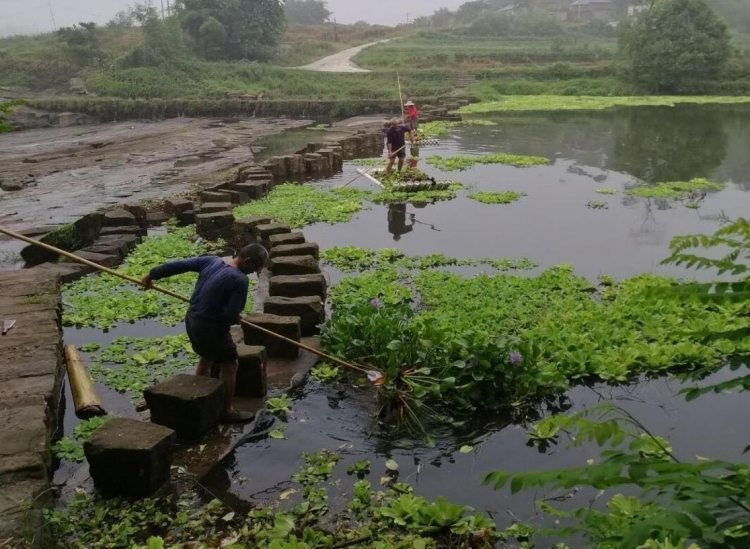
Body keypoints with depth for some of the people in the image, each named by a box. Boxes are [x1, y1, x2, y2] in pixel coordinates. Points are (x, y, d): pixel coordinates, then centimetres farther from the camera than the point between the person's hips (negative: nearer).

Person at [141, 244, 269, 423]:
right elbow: (231, 313, -24)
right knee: (229, 365, 8)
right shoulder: (239, 280, -22)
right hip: (211, 327, -8)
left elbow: (180, 265, 3)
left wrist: (152, 275, 14)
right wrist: (235, 319, 0)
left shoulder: (212, 261, -1)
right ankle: (226, 411, 17)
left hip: (192, 320, 8)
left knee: (207, 358, 28)